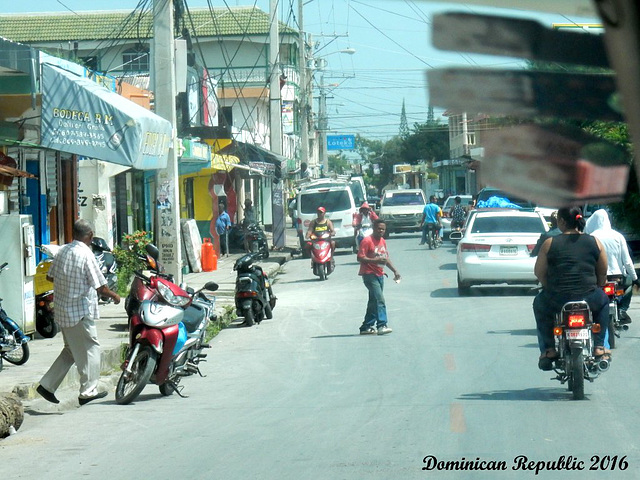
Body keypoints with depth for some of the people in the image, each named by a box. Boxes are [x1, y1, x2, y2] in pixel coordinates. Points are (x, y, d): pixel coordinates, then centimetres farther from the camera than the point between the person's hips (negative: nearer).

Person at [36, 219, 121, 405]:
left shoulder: (63, 251, 3)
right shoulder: (86, 255, -17)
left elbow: (50, 276, 15)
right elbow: (100, 287, -16)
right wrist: (114, 296, 2)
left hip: (62, 311, 8)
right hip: (81, 312, -8)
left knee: (71, 349, 18)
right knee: (90, 349, 4)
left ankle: (47, 385, 14)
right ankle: (88, 391, 6)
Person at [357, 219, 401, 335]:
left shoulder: (383, 241, 14)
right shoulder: (367, 241, -12)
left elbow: (386, 258, 24)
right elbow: (360, 258, -18)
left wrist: (395, 270, 17)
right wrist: (376, 260, -25)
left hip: (379, 275, 9)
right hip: (369, 274, -9)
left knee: (374, 301, 12)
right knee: (379, 300, -18)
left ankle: (366, 327, 20)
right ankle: (381, 325, -23)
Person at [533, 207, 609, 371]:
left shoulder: (549, 243, -1)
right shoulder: (594, 242, 4)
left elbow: (539, 272, 3)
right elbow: (603, 273, 10)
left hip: (556, 301, -1)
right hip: (588, 299, 1)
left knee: (539, 303, 34)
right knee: (603, 301, 36)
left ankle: (548, 349, 25)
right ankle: (599, 346, 28)